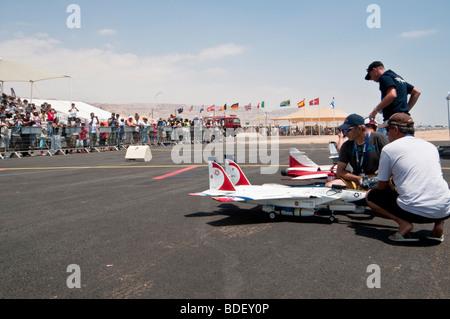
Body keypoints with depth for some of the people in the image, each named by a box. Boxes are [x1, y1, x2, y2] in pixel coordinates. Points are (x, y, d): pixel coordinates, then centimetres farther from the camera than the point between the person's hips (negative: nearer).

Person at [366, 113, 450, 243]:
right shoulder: (431, 146, 17)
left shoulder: (389, 149, 3)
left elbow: (382, 186, 8)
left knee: (371, 197, 18)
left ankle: (403, 222, -3)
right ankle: (439, 224, 13)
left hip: (414, 212, -5)